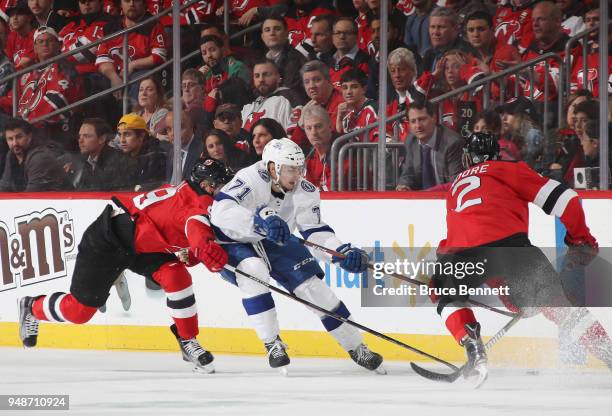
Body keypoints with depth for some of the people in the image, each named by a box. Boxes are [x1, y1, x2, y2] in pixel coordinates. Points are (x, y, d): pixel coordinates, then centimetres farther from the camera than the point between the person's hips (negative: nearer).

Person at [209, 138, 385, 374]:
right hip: (234, 242, -5)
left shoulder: (304, 192, -13)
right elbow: (221, 212, -46)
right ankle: (272, 345, -26)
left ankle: (356, 348, 9)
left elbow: (315, 231, -8)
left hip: (275, 243, 5)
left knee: (312, 283, -7)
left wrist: (343, 253, -25)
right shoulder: (250, 180, -32)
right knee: (253, 269, -36)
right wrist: (260, 220, -59)